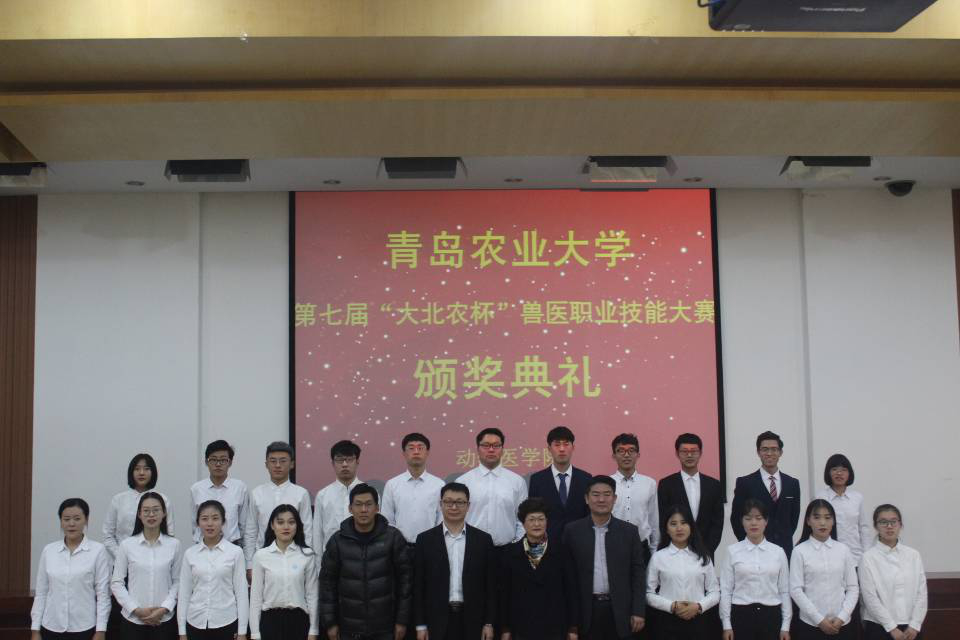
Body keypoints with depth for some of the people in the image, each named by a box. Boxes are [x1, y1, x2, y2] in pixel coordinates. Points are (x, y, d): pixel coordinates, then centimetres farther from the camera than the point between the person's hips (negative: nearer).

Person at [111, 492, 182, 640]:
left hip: (164, 620, 0)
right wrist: (137, 609, -8)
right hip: (133, 620, 0)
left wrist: (164, 609, -9)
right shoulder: (127, 545, -2)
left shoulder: (174, 544, 0)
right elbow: (116, 582, 0)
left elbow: (177, 582, 3)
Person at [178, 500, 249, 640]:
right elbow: (184, 593, 5)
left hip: (226, 623, -2)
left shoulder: (235, 552, -3)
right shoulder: (189, 554, 3)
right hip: (196, 624, 2)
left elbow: (241, 592, -2)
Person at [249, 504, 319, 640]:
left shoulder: (307, 555, 1)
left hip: (298, 620, 0)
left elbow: (312, 594, 3)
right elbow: (256, 596, 2)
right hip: (270, 620, 0)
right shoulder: (261, 556, 1)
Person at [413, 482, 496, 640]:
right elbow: (418, 585, 2)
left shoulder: (483, 539, 4)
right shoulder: (425, 539, 2)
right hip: (437, 620, 0)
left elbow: (490, 584, 4)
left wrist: (489, 623, 0)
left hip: (472, 620, 1)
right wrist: (420, 624, -2)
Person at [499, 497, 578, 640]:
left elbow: (570, 589, 1)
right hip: (522, 628, 1)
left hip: (554, 628, -1)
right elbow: (504, 593, 5)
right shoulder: (511, 553, 2)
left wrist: (573, 628, -1)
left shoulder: (560, 549, 0)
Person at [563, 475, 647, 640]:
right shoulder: (573, 530, 2)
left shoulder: (629, 531, 3)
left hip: (619, 609, 0)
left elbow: (638, 572, 3)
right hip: (585, 610, 0)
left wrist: (638, 611, -3)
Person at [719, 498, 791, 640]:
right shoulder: (732, 551, -1)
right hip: (742, 615, -1)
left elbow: (784, 591, 5)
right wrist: (727, 624, -4)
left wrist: (786, 626, 2)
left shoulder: (778, 552, 4)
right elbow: (726, 590, -1)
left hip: (771, 616, 1)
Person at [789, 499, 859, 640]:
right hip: (810, 624, -2)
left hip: (841, 624, 2)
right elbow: (796, 590, -7)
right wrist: (819, 619, -11)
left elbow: (853, 588, 4)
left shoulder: (843, 550, 3)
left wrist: (842, 617, -7)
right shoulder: (800, 551, -4)